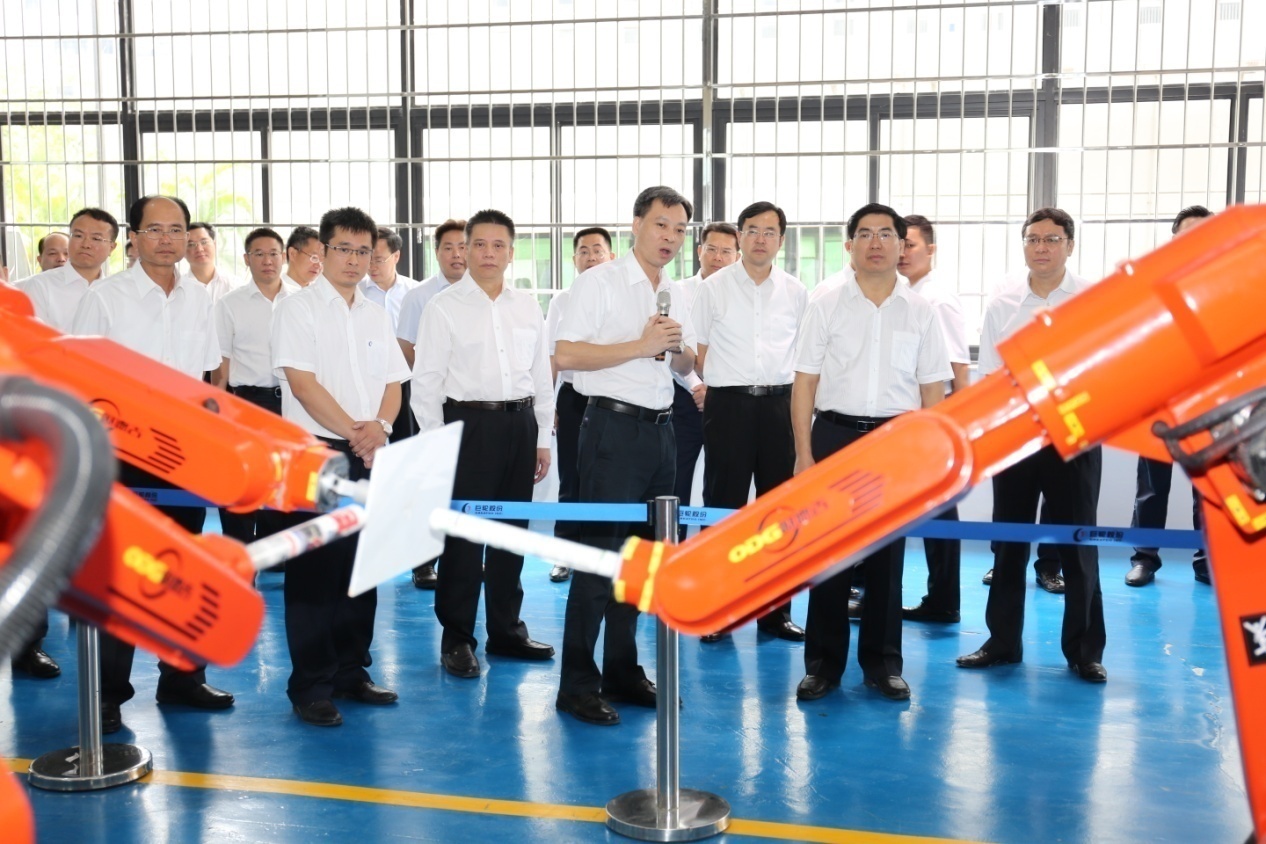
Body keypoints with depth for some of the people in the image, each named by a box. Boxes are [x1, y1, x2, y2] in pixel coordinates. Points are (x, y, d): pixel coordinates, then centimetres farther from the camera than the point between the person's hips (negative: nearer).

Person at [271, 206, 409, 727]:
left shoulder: (376, 316, 14)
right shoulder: (298, 309, -3)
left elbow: (392, 384, 11)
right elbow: (302, 382, -12)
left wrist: (380, 426, -9)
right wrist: (354, 431, -16)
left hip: (368, 455, 6)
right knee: (314, 571, -2)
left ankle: (351, 673, 21)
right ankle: (309, 687, 5)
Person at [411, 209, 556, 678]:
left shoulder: (527, 307, 10)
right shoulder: (444, 309, -3)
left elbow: (541, 375, 14)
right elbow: (425, 383, -4)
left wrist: (543, 438, 11)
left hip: (521, 423, 5)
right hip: (469, 423, -4)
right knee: (463, 534, 0)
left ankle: (506, 630, 26)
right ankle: (457, 639, 12)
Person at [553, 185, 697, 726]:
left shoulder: (673, 293, 15)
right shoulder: (600, 282, -7)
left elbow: (687, 364, 22)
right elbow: (565, 355, -15)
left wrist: (677, 347, -2)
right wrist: (642, 345, -17)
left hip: (659, 428, 8)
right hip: (613, 427, -7)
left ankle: (622, 670, 22)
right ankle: (577, 685, 1)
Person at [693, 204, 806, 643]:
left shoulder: (796, 292, 8)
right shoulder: (713, 288, 2)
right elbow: (698, 352, 6)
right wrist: (708, 388, 0)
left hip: (779, 405, 2)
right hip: (729, 404, -2)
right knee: (723, 508, 2)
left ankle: (775, 611, 18)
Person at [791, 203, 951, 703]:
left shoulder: (921, 313, 6)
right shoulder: (826, 307, 3)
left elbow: (933, 390, 6)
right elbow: (805, 382, 2)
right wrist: (804, 453, -4)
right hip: (835, 435, -1)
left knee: (888, 555, 7)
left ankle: (882, 663, 19)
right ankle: (823, 662, 13)